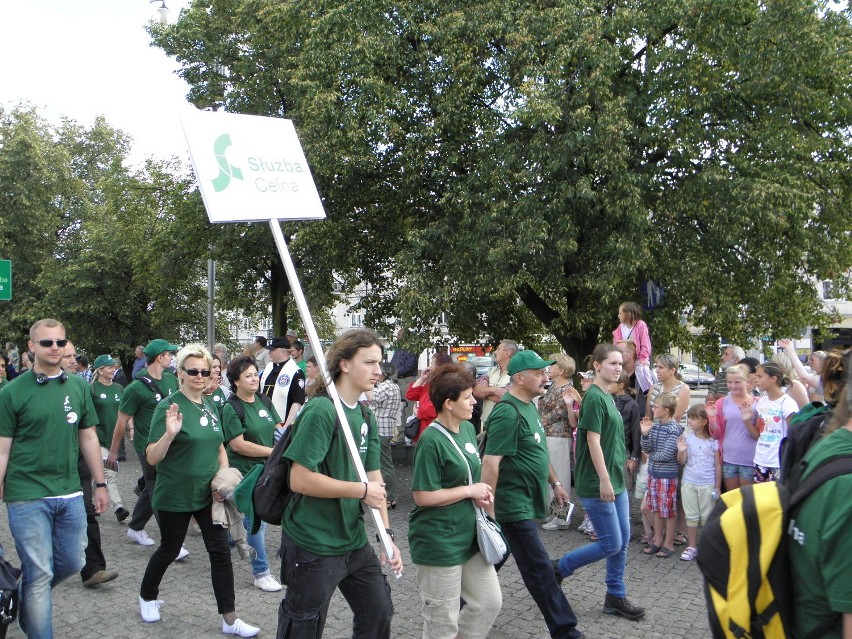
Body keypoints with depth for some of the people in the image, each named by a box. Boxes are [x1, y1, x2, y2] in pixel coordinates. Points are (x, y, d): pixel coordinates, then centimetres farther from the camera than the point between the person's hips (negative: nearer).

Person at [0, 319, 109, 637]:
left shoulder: (78, 387, 6)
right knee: (39, 573, 1)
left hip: (70, 494, 5)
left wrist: (100, 483, 12)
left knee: (71, 563, 15)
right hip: (27, 497, -5)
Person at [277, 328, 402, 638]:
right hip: (313, 546, -8)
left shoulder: (366, 417, 6)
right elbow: (300, 479, -26)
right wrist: (362, 490, -19)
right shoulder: (321, 411, -21)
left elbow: (374, 478, 8)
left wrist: (386, 533, 1)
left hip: (354, 541, 8)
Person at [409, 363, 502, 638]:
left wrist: (482, 493, -1)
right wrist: (469, 491, -16)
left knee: (490, 602, 15)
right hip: (439, 543, -8)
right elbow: (423, 496, -22)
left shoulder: (468, 429, 5)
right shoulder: (432, 440, -21)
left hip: (469, 535, 8)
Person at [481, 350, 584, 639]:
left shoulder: (529, 407, 11)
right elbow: (490, 462, -24)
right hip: (513, 504, -10)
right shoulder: (508, 413, -21)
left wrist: (555, 482, 23)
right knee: (540, 570, -1)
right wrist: (488, 509, -25)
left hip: (524, 503, 10)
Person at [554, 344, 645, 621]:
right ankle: (559, 568, 14)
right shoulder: (594, 398, -16)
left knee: (623, 541, 12)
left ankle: (615, 596, 24)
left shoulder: (608, 397, 11)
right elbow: (593, 441, -19)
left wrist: (615, 479, 19)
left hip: (616, 480, 9)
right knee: (611, 544, -3)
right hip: (597, 483, -9)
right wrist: (604, 481, -20)